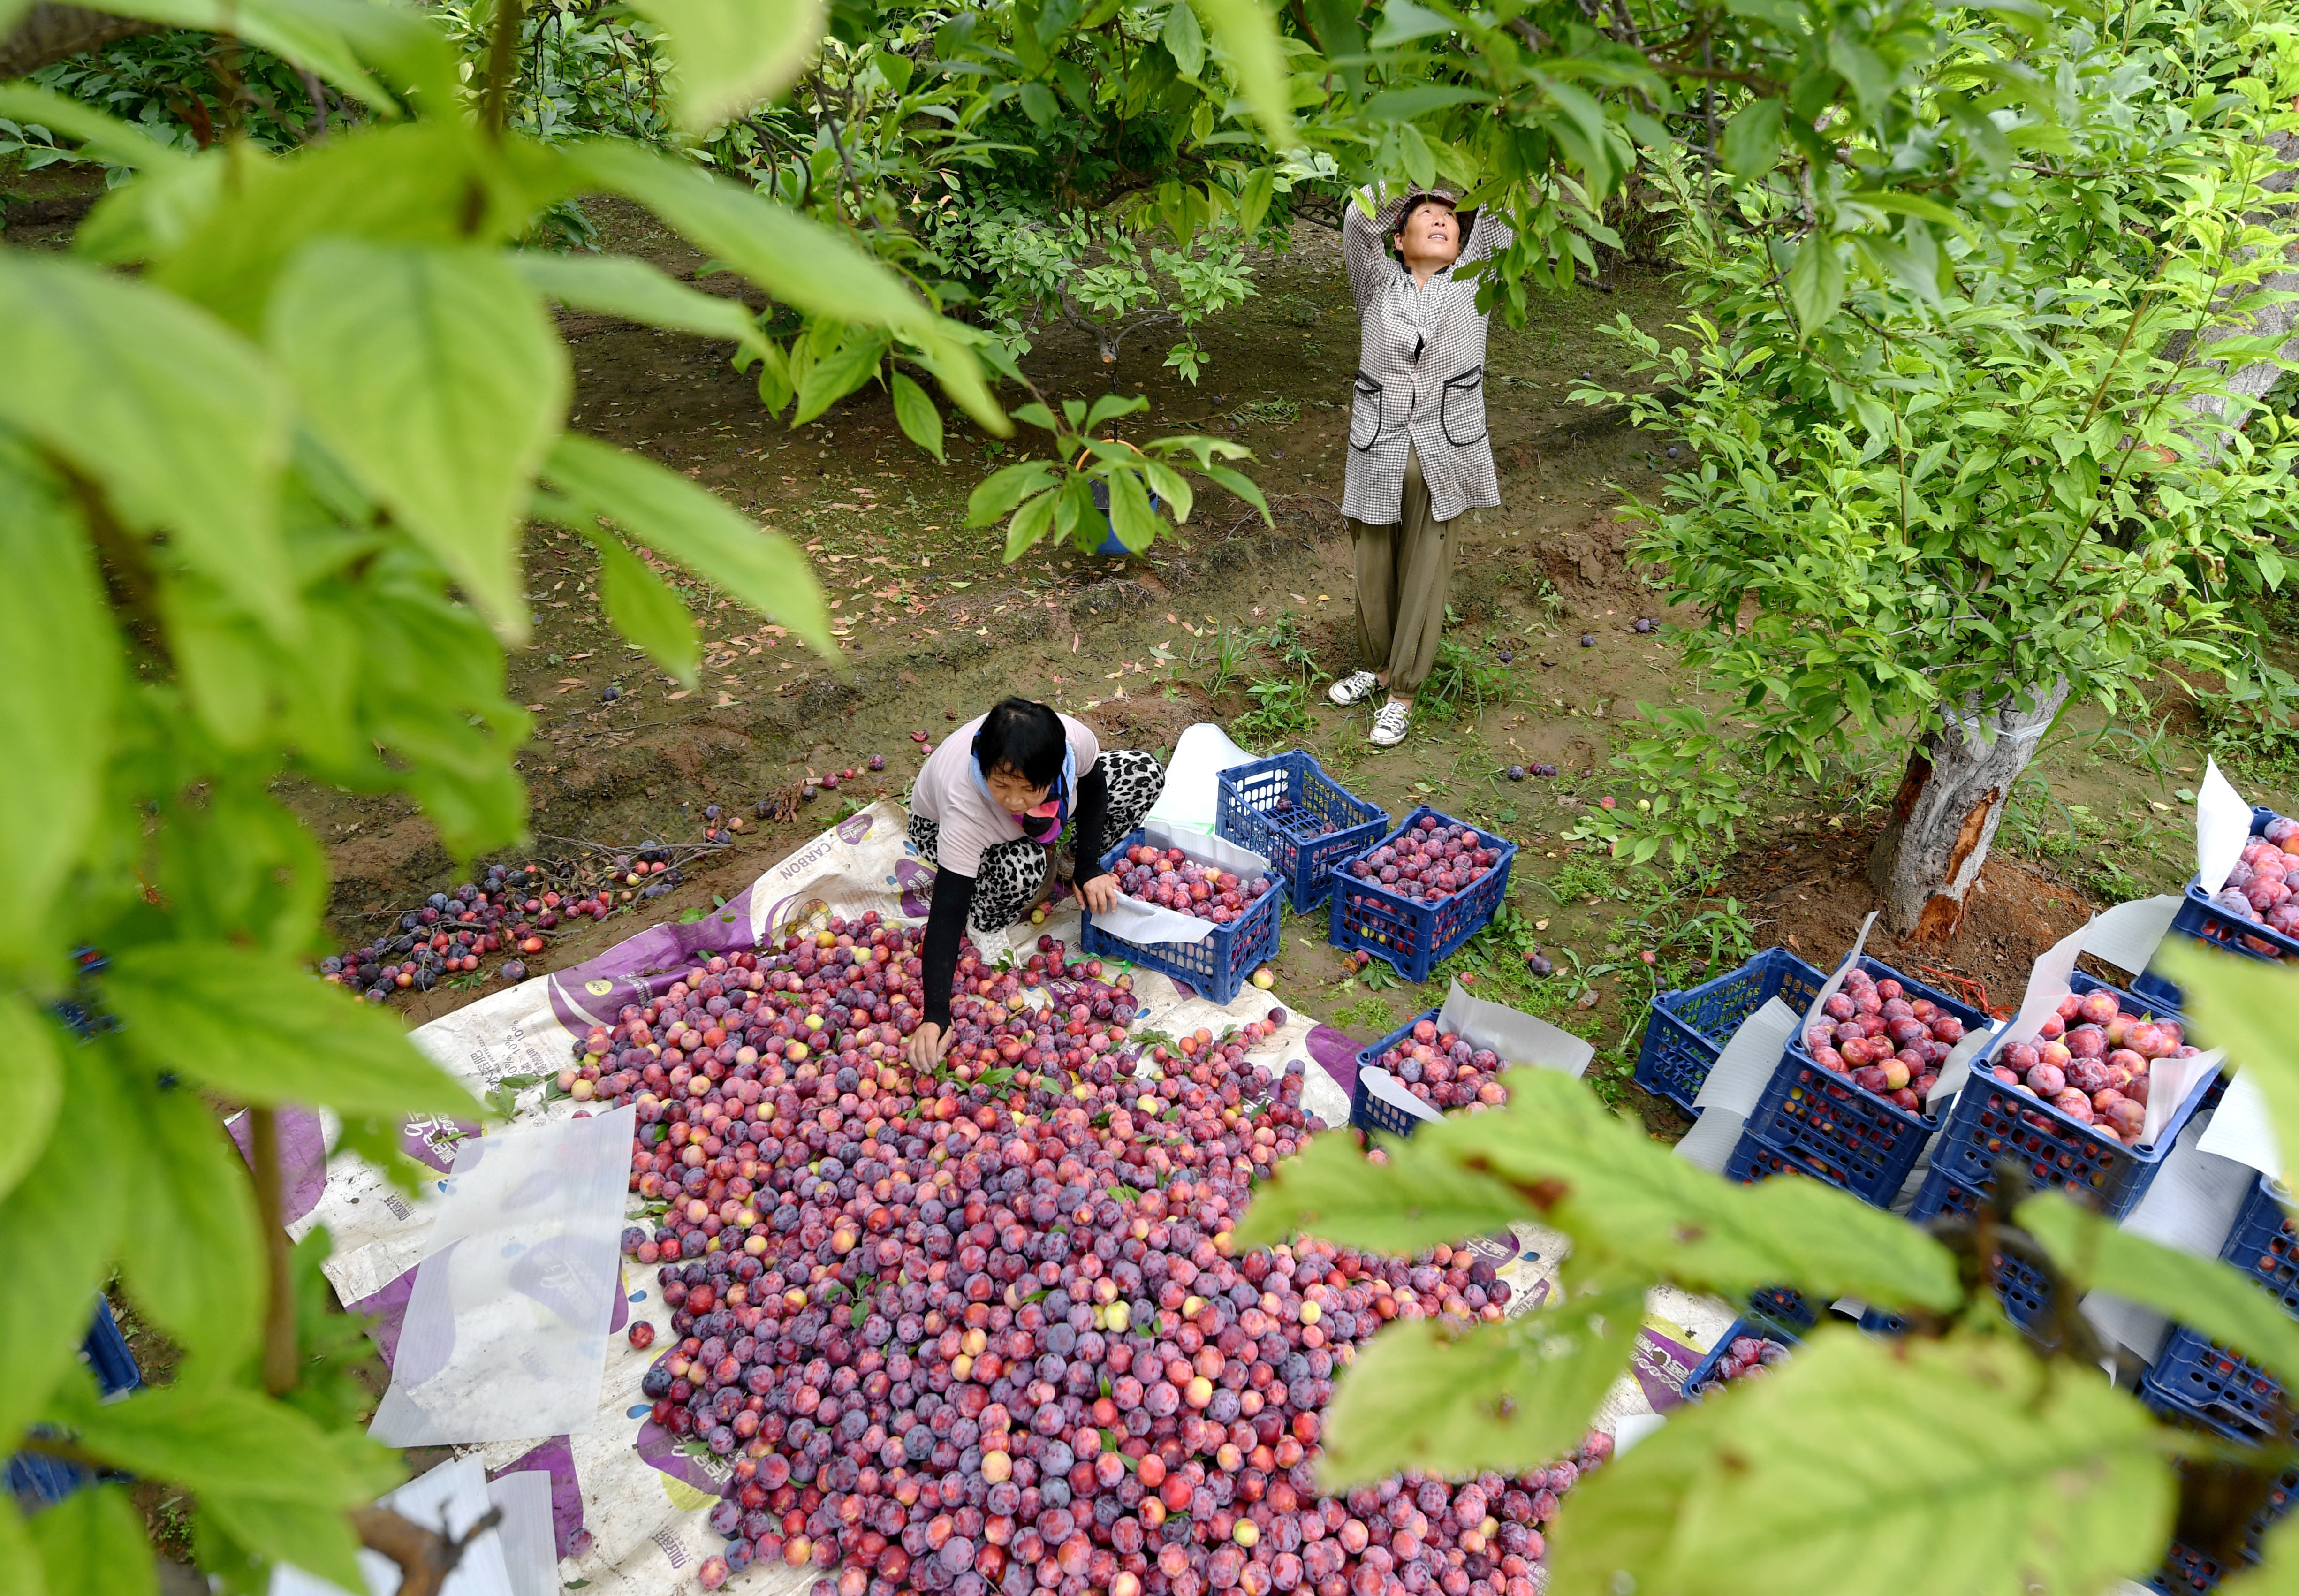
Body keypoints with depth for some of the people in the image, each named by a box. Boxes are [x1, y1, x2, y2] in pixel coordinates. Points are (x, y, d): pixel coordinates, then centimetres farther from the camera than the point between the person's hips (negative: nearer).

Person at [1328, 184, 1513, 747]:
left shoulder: (1472, 281, 9)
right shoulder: (1378, 283, 6)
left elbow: (1499, 218, 0)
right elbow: (1358, 220, -8)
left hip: (1444, 456, 0)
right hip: (1379, 452, 0)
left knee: (1425, 574, 6)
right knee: (1374, 568, 13)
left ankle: (1403, 692, 17)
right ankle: (1376, 665, 36)